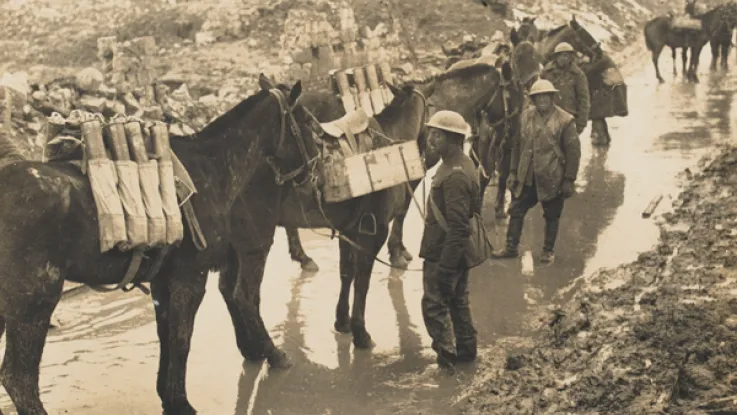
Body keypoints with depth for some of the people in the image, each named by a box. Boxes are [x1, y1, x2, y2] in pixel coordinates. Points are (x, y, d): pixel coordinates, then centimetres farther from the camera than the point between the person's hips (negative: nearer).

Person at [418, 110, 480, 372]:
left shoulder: (455, 176, -26)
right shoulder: (461, 164, 8)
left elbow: (458, 227, -27)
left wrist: (445, 267, -24)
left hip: (443, 254, -10)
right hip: (459, 252, 10)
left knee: (434, 304, 1)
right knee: (458, 301, 20)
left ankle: (447, 354, 9)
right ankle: (466, 349, 32)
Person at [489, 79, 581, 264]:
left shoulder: (565, 120, -11)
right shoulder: (526, 116, 3)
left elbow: (573, 152, -9)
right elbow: (517, 145, 10)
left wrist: (569, 180, -11)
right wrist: (513, 171, 7)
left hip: (551, 178, -4)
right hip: (526, 177, 4)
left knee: (551, 215, 10)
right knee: (516, 210, 8)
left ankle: (548, 251, 25)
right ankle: (511, 248, 21)